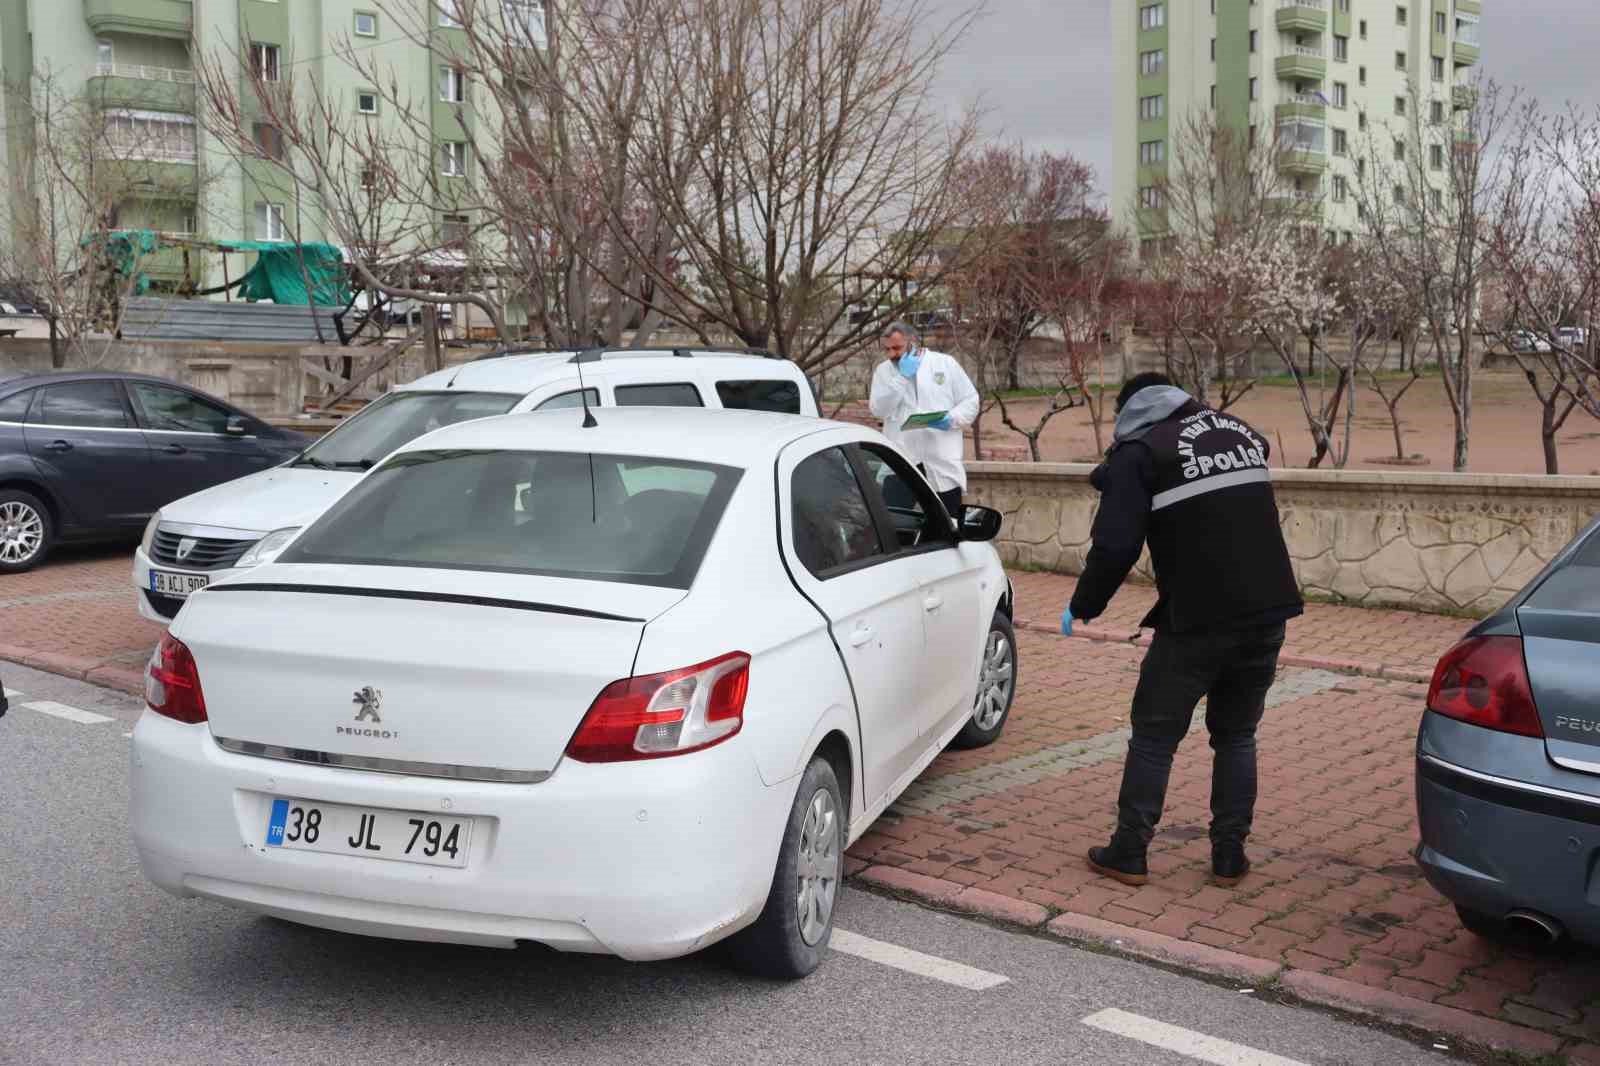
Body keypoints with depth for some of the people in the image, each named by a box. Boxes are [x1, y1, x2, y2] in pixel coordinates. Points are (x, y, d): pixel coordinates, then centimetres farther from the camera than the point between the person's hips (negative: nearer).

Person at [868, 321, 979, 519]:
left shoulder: (945, 363, 8)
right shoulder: (884, 371, 10)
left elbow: (970, 401, 8)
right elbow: (879, 410, -5)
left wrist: (952, 418, -12)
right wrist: (902, 377, -11)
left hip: (943, 462, -1)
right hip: (900, 462, 1)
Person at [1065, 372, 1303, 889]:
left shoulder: (1137, 452, -4)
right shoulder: (1239, 431, 15)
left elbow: (1116, 545, -13)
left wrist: (1082, 606, 0)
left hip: (1196, 621, -5)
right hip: (1267, 612, 5)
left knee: (1154, 735, 8)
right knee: (1236, 735, 17)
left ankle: (1129, 854, 12)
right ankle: (1230, 856, 19)